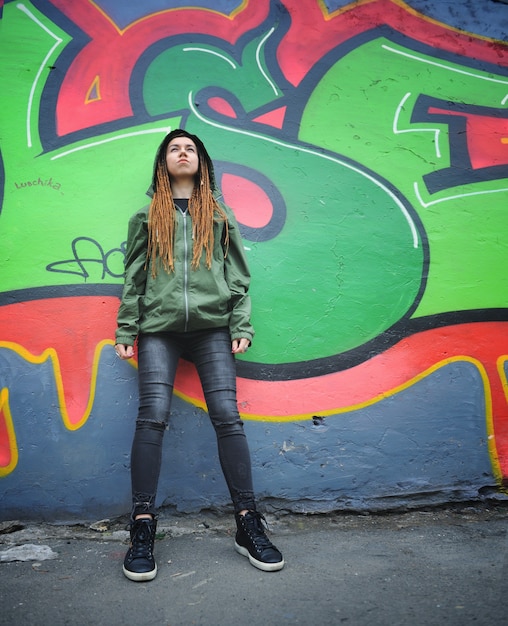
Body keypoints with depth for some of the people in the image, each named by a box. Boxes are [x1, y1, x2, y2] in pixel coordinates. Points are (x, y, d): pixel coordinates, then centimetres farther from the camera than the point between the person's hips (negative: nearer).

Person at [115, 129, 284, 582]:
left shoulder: (220, 216, 18)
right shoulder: (146, 217, 17)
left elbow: (239, 276, 12)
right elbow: (133, 279, 13)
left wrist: (242, 327, 1)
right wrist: (126, 332, 4)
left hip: (212, 327, 0)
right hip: (158, 329, 0)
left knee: (228, 417, -7)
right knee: (152, 417, -11)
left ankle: (248, 523, 3)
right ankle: (143, 528, -1)